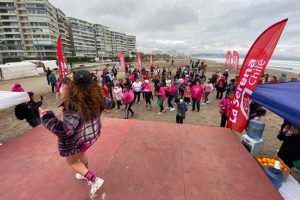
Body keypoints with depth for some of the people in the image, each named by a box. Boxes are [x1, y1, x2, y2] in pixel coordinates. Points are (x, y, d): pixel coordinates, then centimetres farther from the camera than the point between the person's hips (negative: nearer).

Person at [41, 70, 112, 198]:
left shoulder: (74, 104, -36)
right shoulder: (96, 95, -16)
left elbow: (65, 130, -39)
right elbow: (106, 104, 3)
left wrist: (47, 117, -28)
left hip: (79, 139, -6)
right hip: (93, 133, 7)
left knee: (71, 161, 24)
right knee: (81, 153, 35)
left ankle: (94, 180, 24)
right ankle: (85, 173, 58)